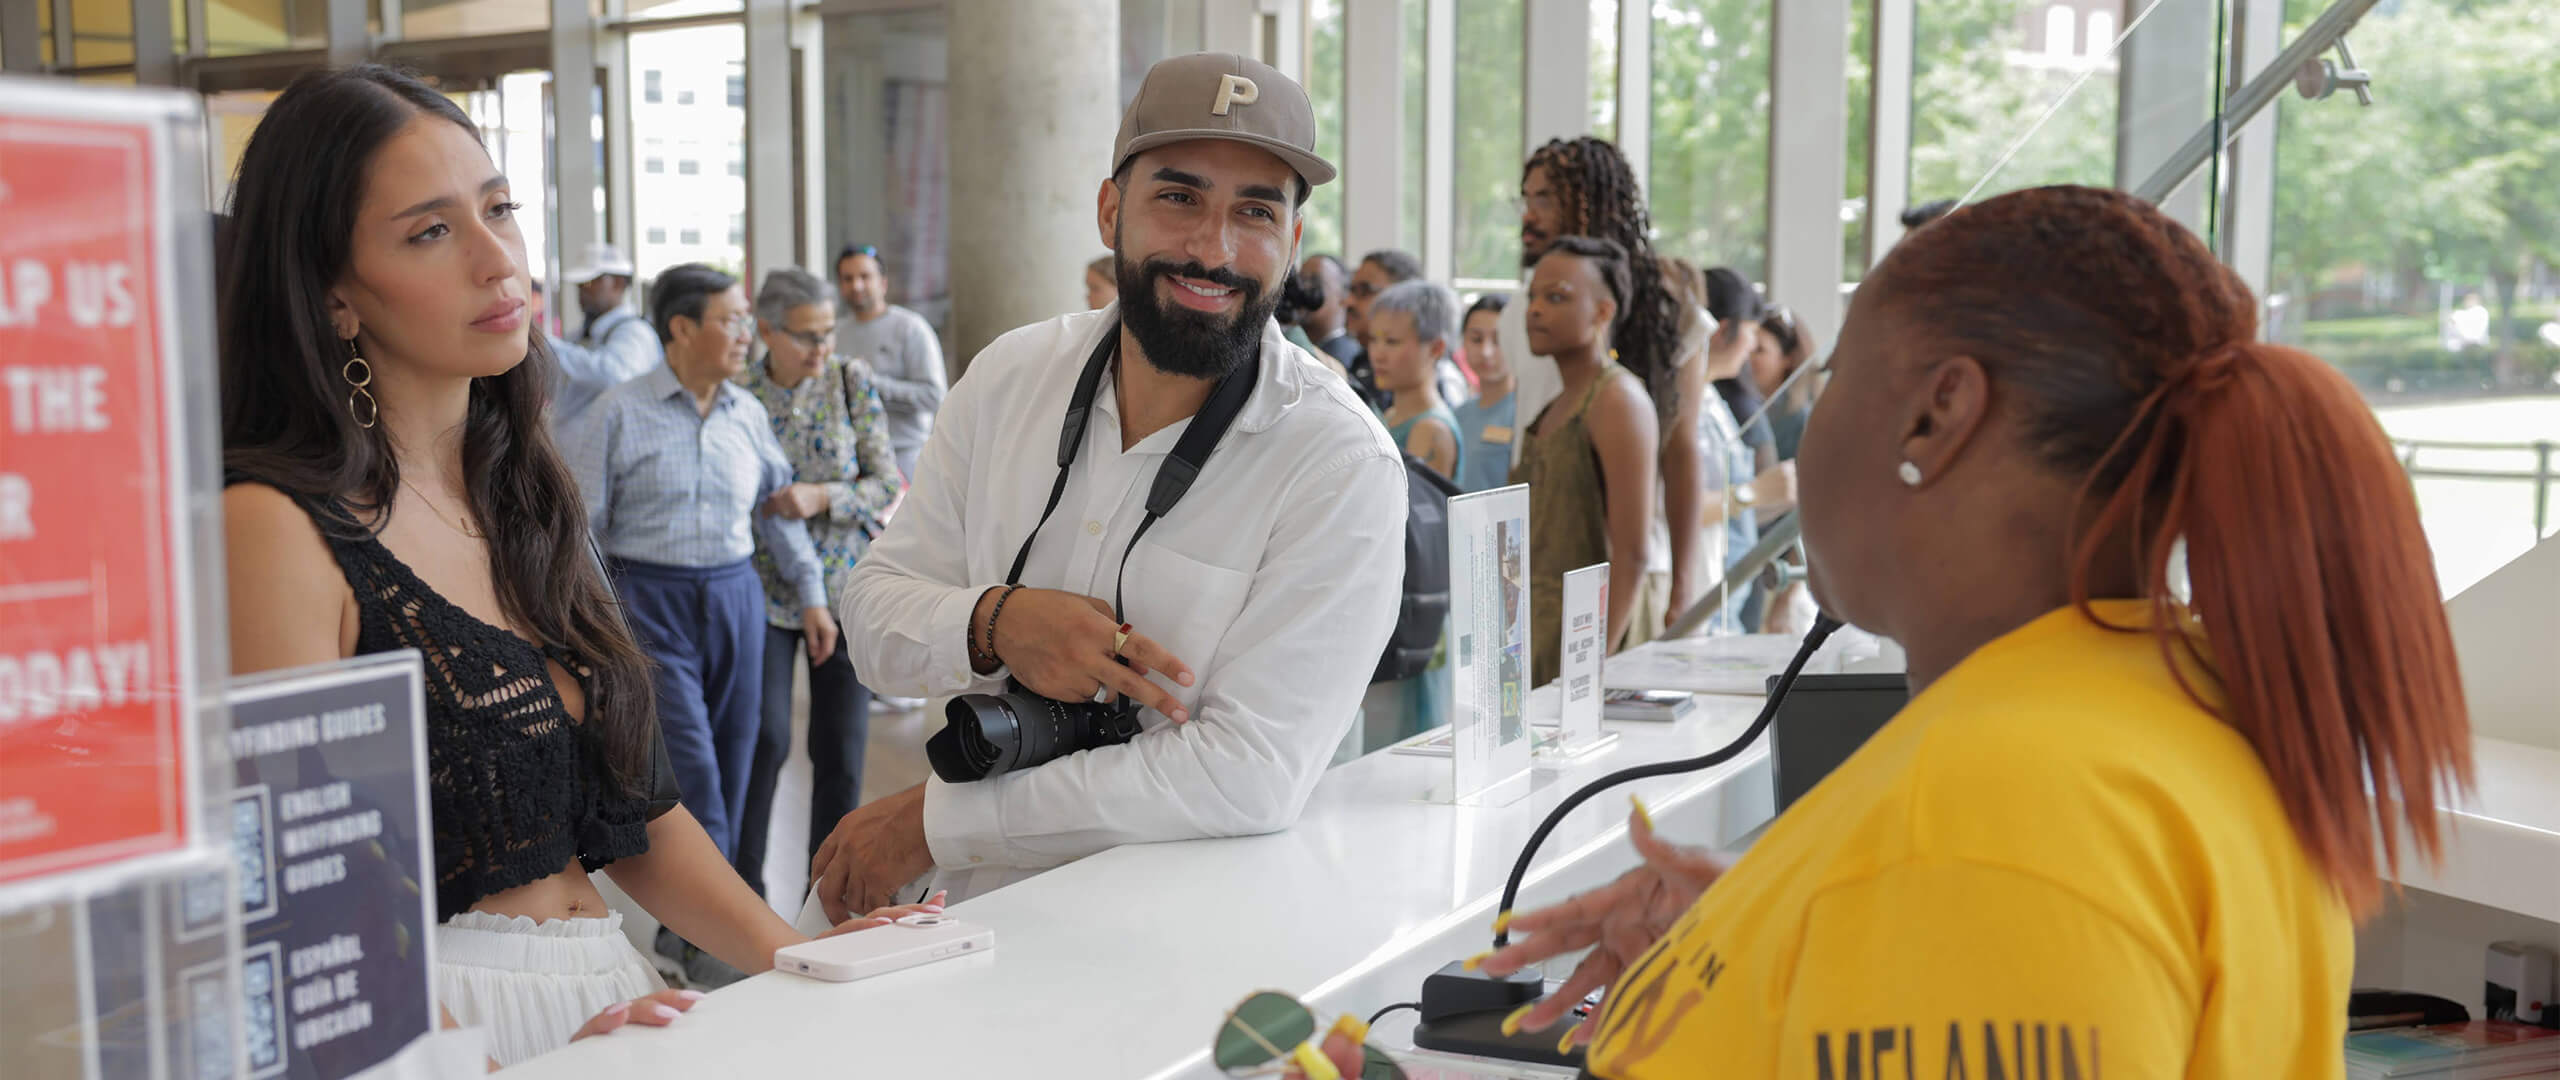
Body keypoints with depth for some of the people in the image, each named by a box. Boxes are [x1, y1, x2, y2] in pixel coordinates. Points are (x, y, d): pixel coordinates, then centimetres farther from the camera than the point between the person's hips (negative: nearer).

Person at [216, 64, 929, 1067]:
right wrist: (471, 1062, -29)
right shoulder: (277, 527, -11)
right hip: (437, 1020, -6)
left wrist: (797, 959, 1)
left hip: (613, 990, 7)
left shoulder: (523, 497, 12)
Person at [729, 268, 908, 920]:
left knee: (842, 747, 4)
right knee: (766, 737, -12)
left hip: (846, 583, 1)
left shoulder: (851, 382, 0)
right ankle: (743, 884, 5)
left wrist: (823, 497, -18)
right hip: (766, 588, -1)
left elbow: (889, 484, -3)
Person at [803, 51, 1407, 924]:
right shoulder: (1011, 374, 4)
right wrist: (994, 625, -16)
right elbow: (877, 613, 7)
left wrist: (934, 821, -16)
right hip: (976, 915, 5)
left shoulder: (1342, 466, -13)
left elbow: (1249, 775, -19)